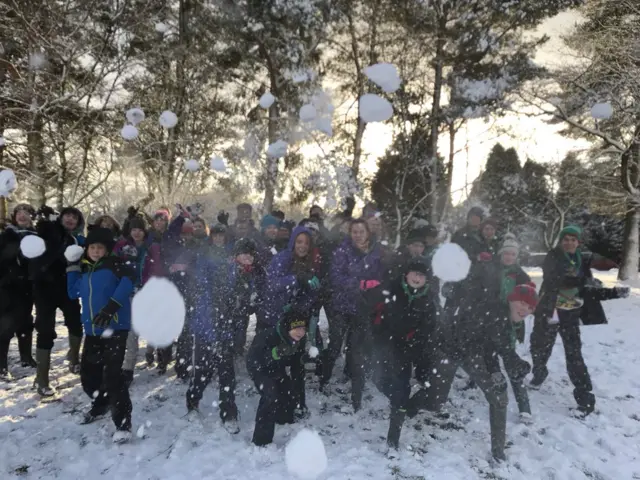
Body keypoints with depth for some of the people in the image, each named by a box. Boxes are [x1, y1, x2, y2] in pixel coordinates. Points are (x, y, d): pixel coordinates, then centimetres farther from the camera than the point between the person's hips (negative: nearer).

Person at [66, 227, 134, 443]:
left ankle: (123, 423, -6)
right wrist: (72, 268, 8)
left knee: (112, 374, -14)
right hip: (92, 330, 7)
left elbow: (127, 282, -24)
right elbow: (73, 293, 16)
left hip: (115, 328, -7)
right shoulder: (84, 269, 15)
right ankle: (101, 404, 43)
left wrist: (112, 306, -34)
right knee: (88, 373, 16)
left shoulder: (114, 264, -7)